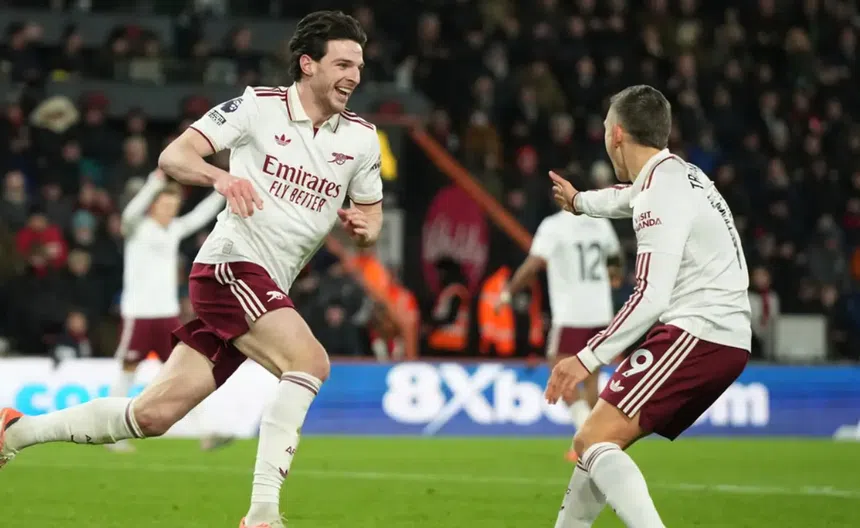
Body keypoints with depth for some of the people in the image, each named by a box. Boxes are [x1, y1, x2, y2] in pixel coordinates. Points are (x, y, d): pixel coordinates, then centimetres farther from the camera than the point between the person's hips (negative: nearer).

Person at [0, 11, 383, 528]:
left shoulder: (361, 137, 9)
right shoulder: (259, 106, -5)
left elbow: (371, 213, 20)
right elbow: (173, 156, -6)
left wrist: (364, 226, -4)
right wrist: (221, 176, -26)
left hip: (266, 290, 6)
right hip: (231, 265, -6)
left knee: (153, 414, 5)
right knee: (310, 361, -27)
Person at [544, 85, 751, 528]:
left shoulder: (662, 192, -13)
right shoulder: (676, 176, 18)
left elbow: (651, 297, -21)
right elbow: (629, 198, 45)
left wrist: (589, 358, -19)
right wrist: (580, 201, 65)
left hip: (695, 334, -10)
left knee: (594, 442, -18)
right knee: (598, 443, 17)